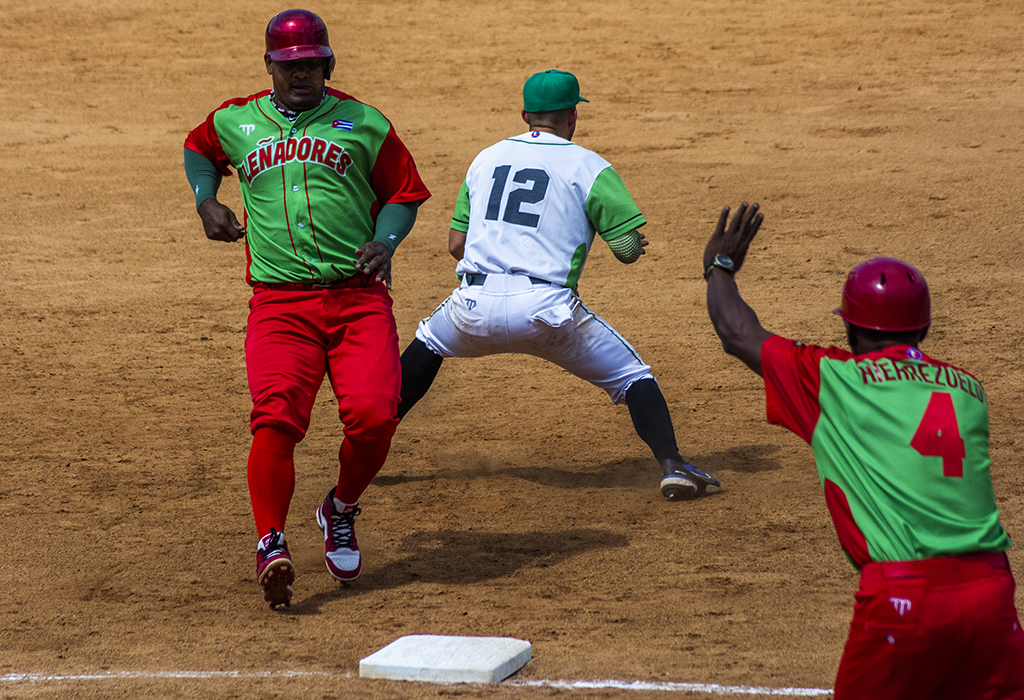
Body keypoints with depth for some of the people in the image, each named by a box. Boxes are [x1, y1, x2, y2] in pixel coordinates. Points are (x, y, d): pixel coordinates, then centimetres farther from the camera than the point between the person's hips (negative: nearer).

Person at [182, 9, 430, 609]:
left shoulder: (364, 125, 8)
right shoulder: (236, 122, 12)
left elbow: (403, 192, 15)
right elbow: (198, 149, 34)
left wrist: (385, 242, -3)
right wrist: (207, 202, 16)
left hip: (359, 297, 0)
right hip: (279, 303, 0)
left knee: (373, 417, -16)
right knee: (277, 417, -20)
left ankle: (341, 511, 13)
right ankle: (271, 545, -17)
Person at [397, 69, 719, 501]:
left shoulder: (486, 159, 18)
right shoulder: (588, 166, 4)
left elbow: (456, 245, 18)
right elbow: (628, 249, -2)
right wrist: (635, 244, 21)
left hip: (475, 306, 4)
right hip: (547, 310, -4)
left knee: (428, 344, 33)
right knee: (630, 375, 11)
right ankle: (672, 466, -6)